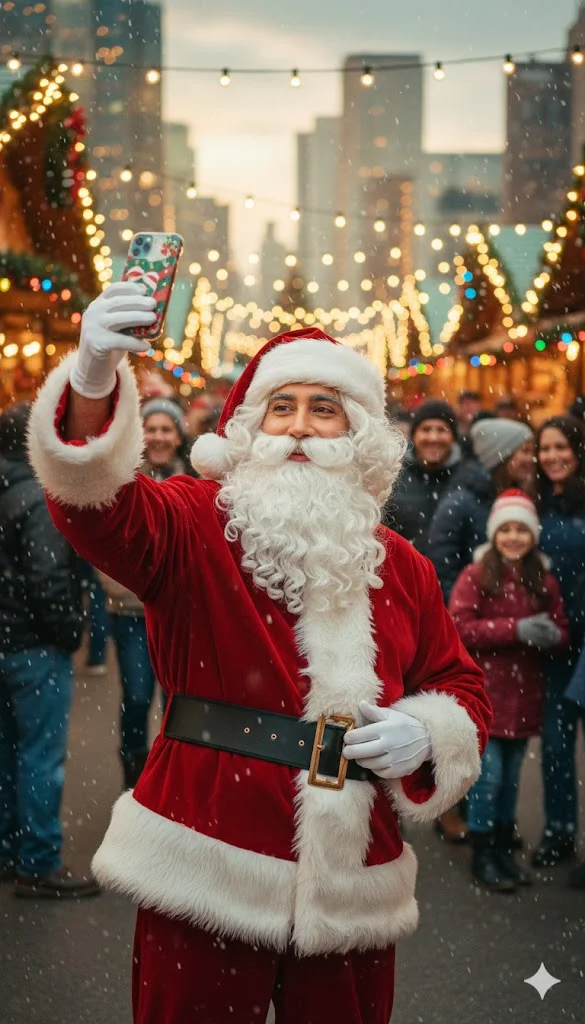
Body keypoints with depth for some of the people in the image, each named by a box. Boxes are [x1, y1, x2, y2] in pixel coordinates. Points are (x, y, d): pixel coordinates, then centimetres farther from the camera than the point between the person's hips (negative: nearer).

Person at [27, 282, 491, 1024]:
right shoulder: (195, 526, -2)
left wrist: (429, 733, -6)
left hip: (347, 890, 3)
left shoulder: (400, 567, 9)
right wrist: (93, 383, -41)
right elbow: (96, 505, -23)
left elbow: (461, 686, 18)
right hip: (205, 865, -3)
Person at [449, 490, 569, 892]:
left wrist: (551, 635, -18)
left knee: (511, 779, 14)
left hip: (524, 697, 4)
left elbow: (562, 633, 7)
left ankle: (505, 851, 27)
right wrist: (516, 629, -23)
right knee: (488, 776, -3)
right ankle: (483, 856, 11)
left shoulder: (544, 581, 6)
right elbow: (458, 628, -16)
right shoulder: (476, 576, -6)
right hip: (483, 693, -4)